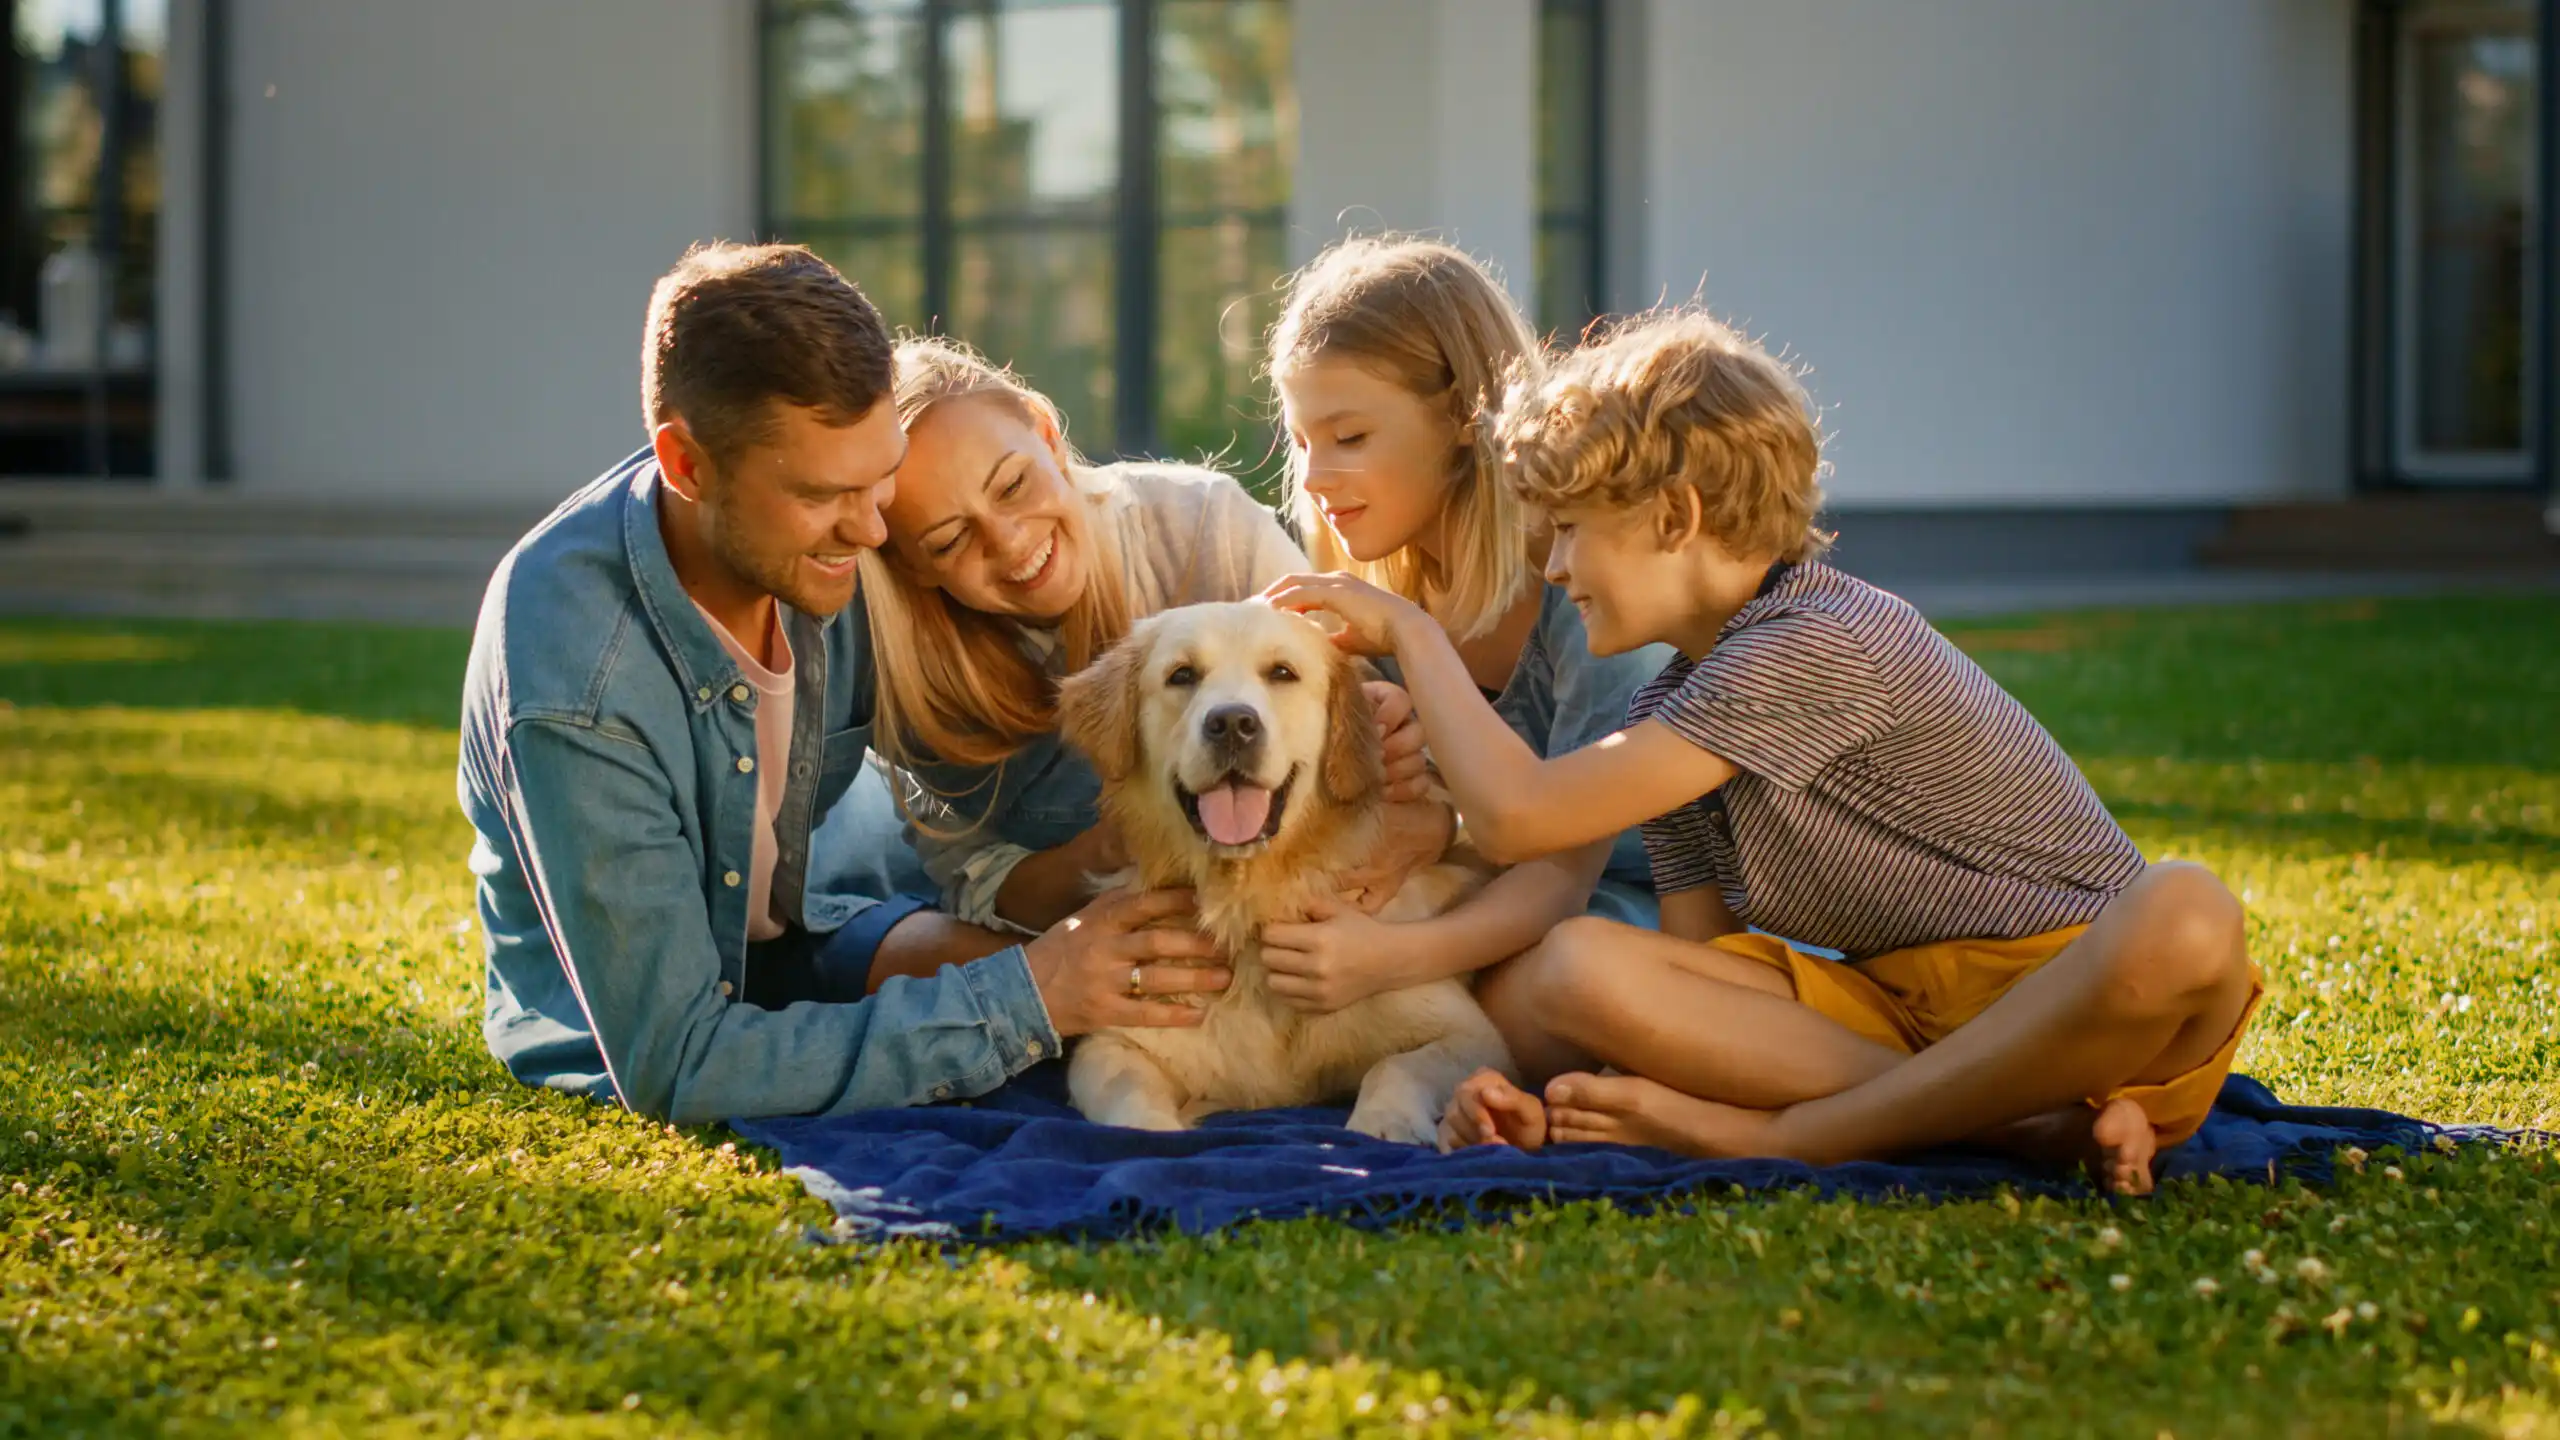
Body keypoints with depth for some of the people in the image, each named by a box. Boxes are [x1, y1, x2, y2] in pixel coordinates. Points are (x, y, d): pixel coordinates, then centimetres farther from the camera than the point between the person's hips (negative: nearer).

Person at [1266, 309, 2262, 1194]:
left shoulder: (1825, 643, -20)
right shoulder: (1671, 715, 7)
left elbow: (1515, 815, -22)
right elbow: (1685, 987, 5)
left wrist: (1411, 632, -8)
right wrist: (1563, 1102, -13)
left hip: (2069, 998, -7)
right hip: (1889, 1009, 7)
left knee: (2187, 917, -41)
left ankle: (1802, 1136, -32)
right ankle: (2010, 1123, -21)